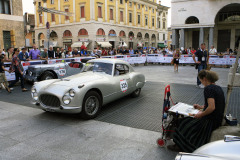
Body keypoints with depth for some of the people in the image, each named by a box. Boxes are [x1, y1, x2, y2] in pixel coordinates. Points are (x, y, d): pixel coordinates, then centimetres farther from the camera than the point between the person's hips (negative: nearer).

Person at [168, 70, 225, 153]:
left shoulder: (208, 88, -19)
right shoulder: (218, 88, 9)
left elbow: (212, 108, -28)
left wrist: (201, 114, -14)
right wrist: (202, 107, 21)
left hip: (210, 122, -9)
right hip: (218, 120, 9)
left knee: (185, 124, 5)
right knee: (188, 120, 16)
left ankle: (181, 146, 20)